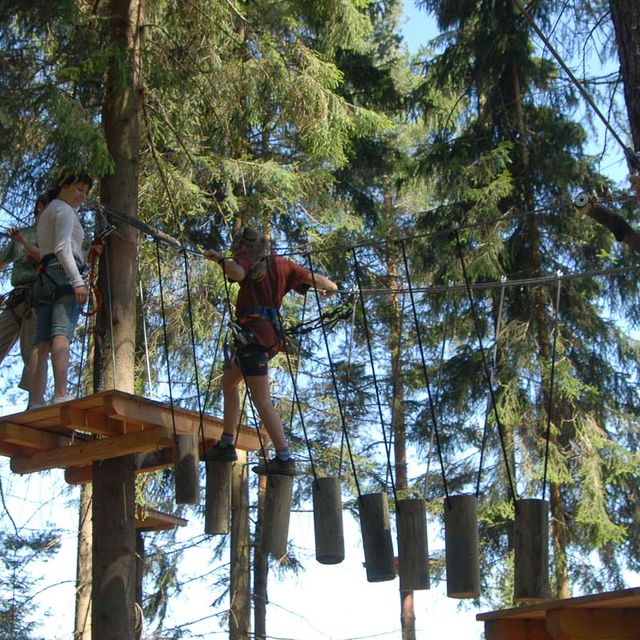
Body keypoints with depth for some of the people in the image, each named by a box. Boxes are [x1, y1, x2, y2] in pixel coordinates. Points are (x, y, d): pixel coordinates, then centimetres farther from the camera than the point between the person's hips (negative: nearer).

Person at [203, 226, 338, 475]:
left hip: (254, 333, -8)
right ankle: (226, 445, 24)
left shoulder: (249, 260, 0)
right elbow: (312, 278, 18)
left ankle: (284, 459, -16)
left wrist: (219, 258, -6)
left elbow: (237, 272, -23)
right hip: (272, 333, 8)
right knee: (229, 381, 22)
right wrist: (329, 286, 38)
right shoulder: (280, 263, 17)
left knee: (262, 401, -10)